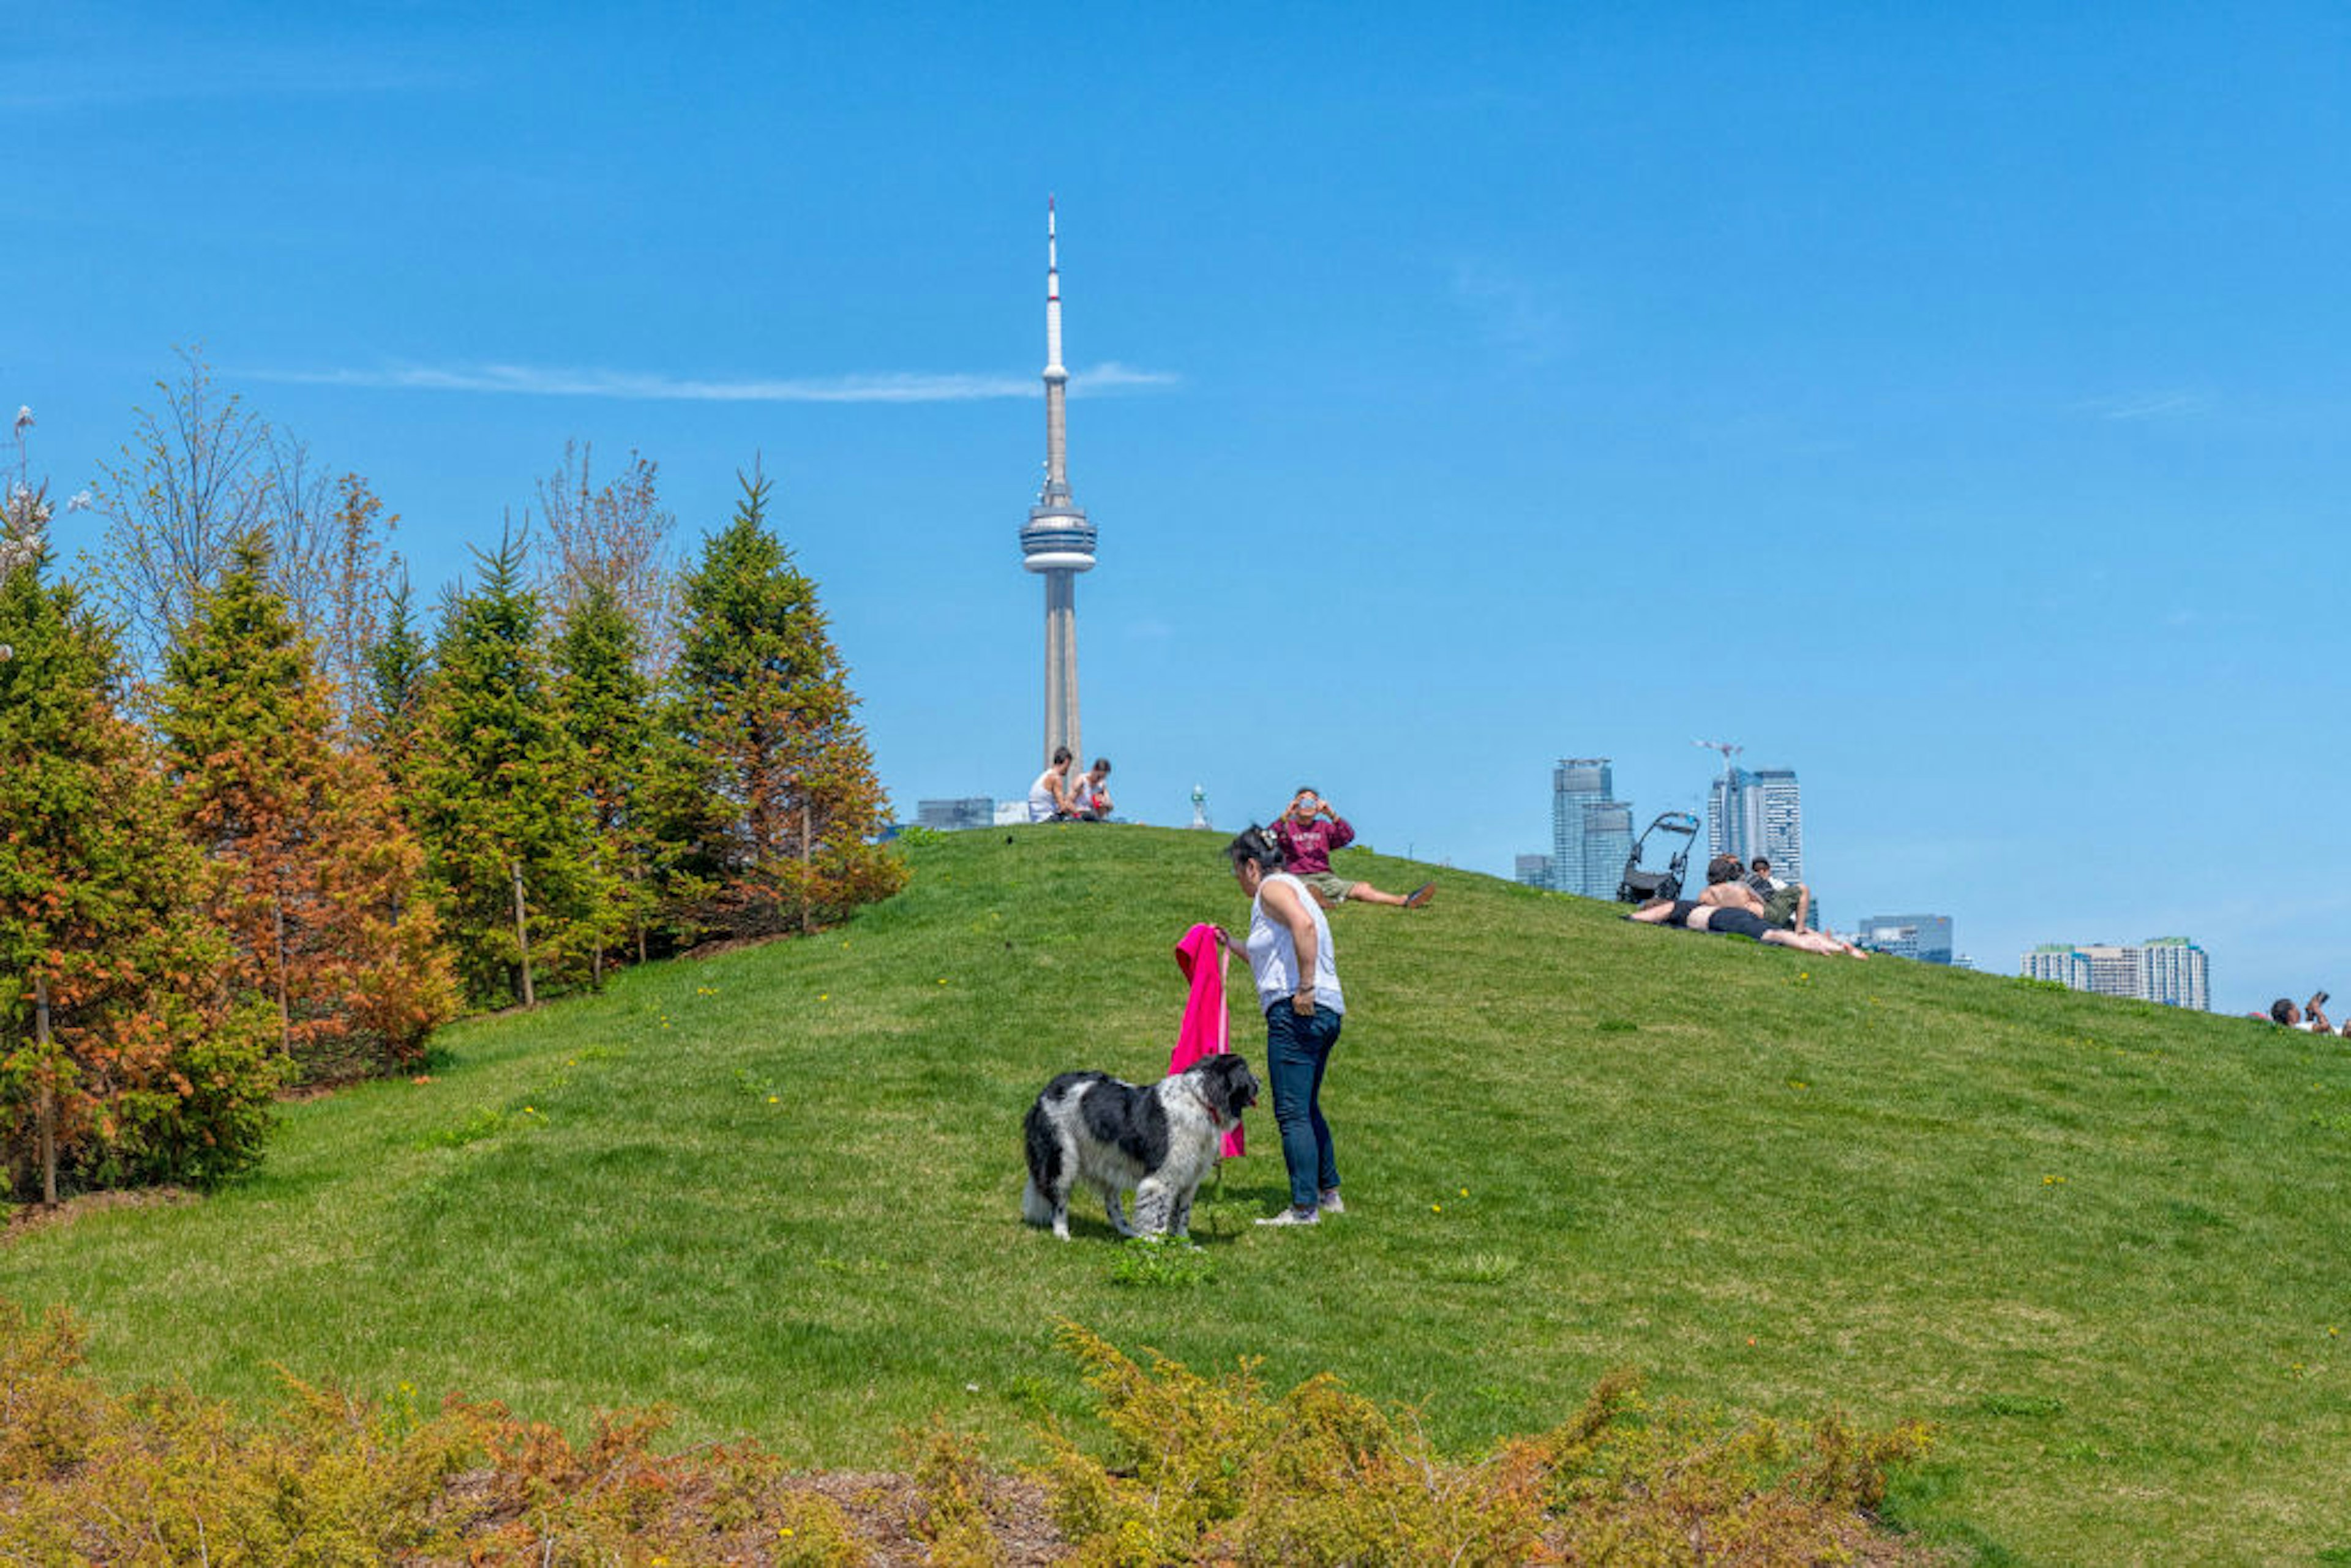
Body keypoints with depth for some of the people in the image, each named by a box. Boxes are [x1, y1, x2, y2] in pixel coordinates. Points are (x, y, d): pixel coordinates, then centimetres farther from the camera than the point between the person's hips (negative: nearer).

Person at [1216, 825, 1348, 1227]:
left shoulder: (1273, 887, -5)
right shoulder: (1291, 888, 25)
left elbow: (1304, 926, -25)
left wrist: (1305, 988, -26)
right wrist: (1236, 945, 32)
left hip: (1298, 1012, -10)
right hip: (1327, 1011, 10)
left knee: (1293, 1113, -9)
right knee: (1307, 1108, 21)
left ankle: (1305, 1208, -10)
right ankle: (1328, 1194, 29)